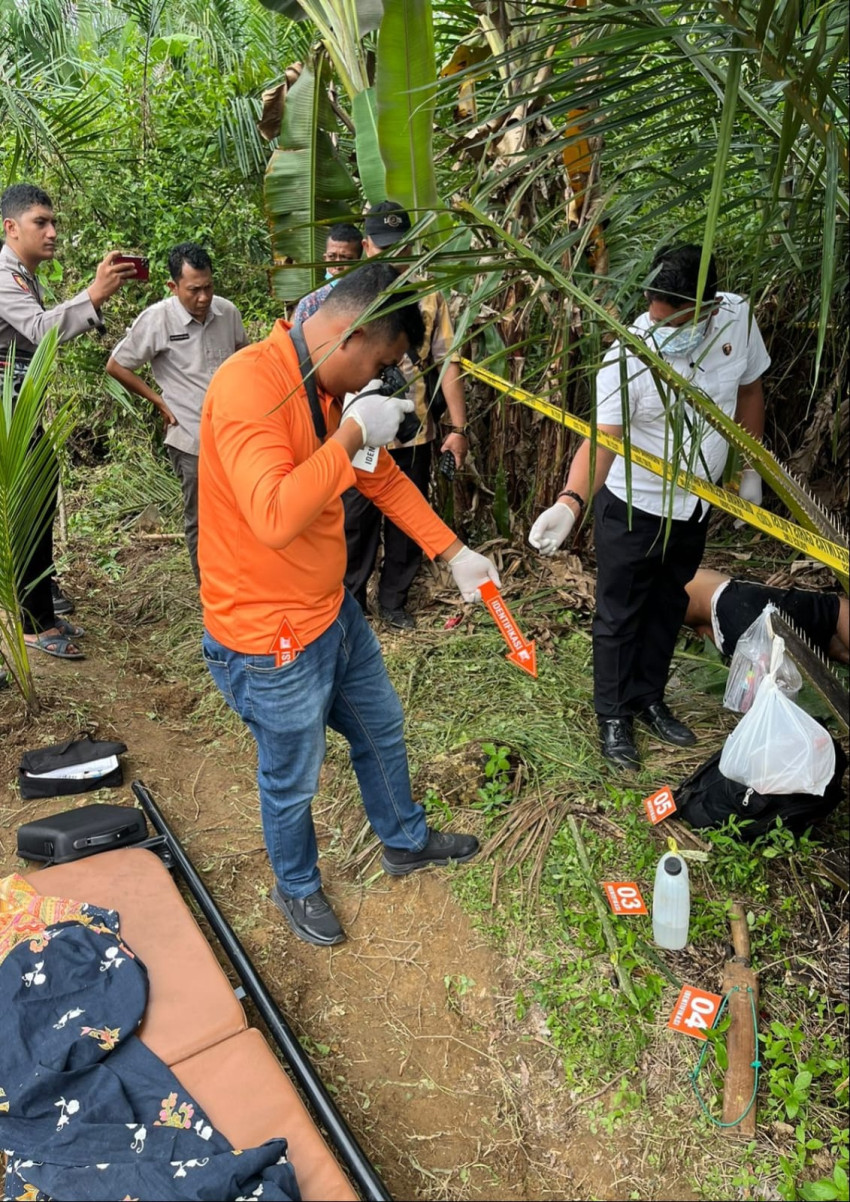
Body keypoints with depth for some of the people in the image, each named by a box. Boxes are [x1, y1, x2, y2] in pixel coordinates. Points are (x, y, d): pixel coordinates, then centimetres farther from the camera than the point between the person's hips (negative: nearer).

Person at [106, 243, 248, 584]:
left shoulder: (227, 311, -2)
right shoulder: (156, 320, -13)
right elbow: (116, 366, -3)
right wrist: (159, 402, -4)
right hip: (192, 438, -4)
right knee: (200, 520, 8)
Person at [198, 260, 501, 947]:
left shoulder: (329, 389, 3)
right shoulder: (250, 385, -27)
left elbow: (384, 478, 12)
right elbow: (275, 517, -39)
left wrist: (455, 553, 8)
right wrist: (354, 432, -29)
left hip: (333, 610, 9)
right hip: (272, 639, -9)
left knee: (381, 728, 26)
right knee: (294, 780, 15)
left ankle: (405, 842, 51)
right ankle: (297, 888, 44)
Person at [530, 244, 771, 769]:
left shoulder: (738, 316, -12)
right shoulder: (628, 355, -27)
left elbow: (749, 391, 4)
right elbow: (601, 439, -33)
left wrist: (750, 471, 10)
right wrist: (571, 502, -50)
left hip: (694, 503, 5)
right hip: (633, 507, -5)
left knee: (669, 606, 19)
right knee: (619, 615, 6)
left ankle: (650, 699, 38)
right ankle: (613, 715, 25)